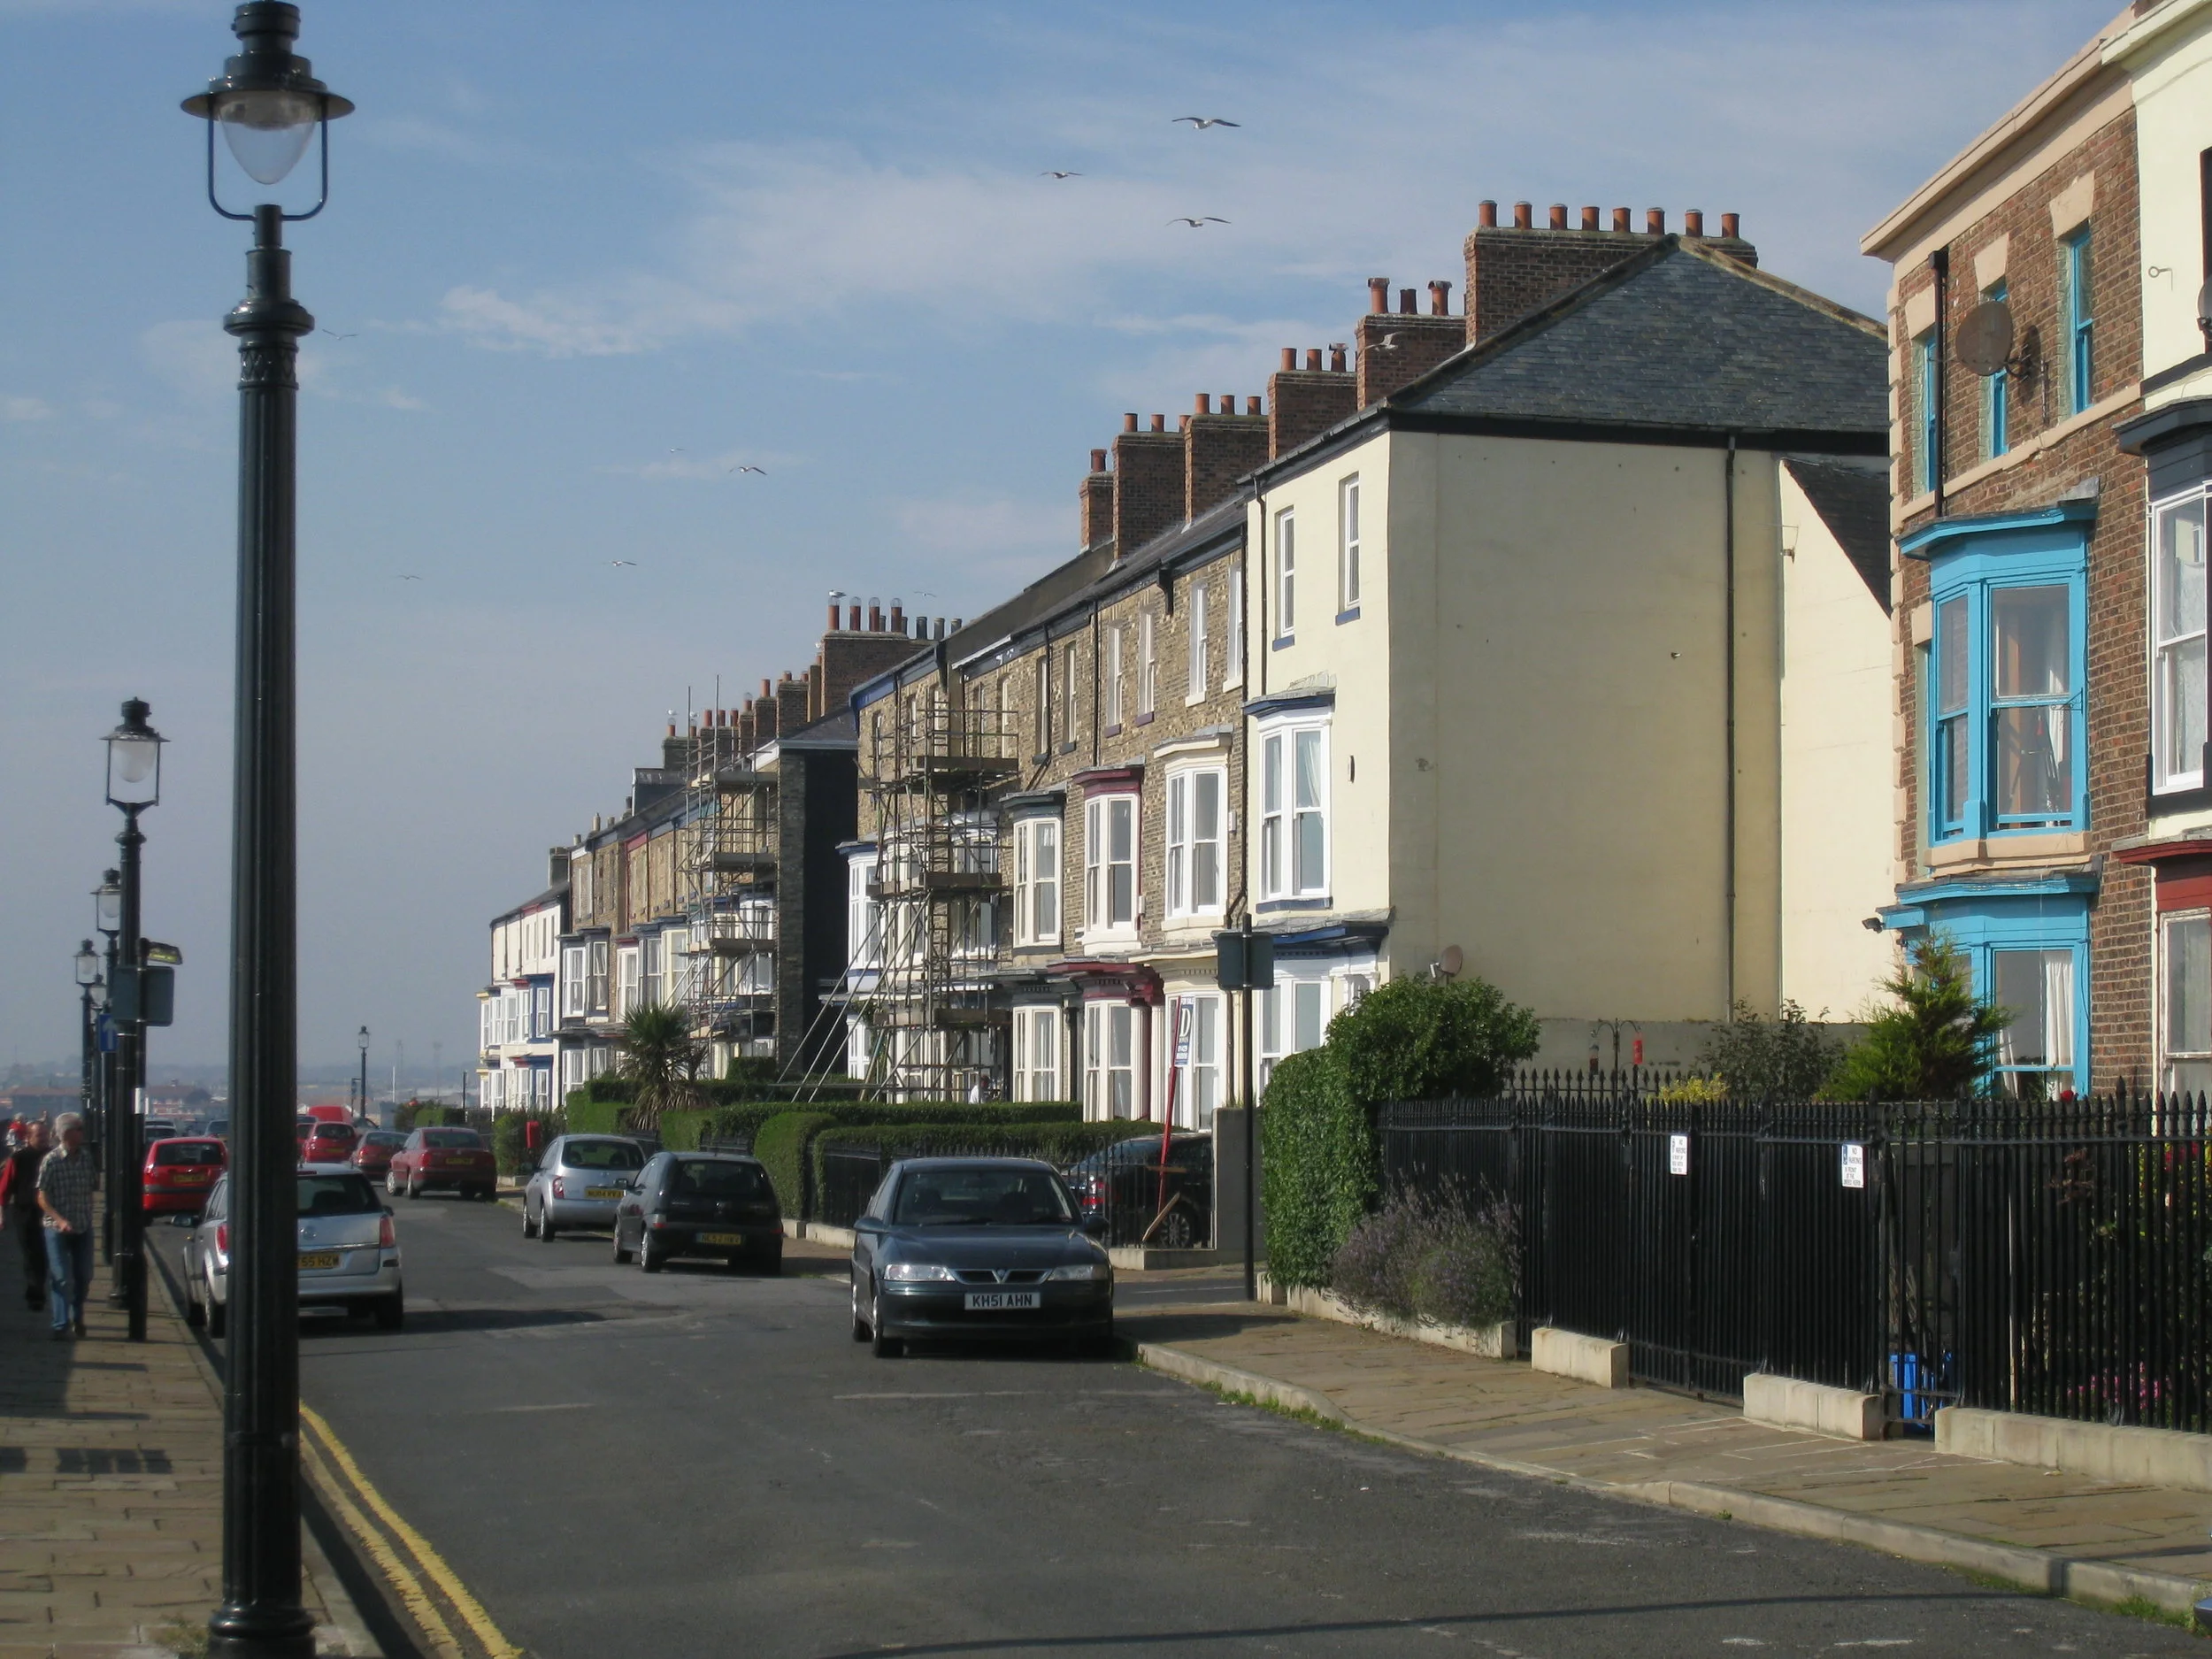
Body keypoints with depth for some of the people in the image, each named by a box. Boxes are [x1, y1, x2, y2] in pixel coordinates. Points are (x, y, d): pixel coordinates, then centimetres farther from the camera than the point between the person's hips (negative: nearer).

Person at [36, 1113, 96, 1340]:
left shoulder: (87, 1158, 3)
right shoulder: (50, 1161, -11)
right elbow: (42, 1198, -10)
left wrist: (89, 1218, 10)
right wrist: (60, 1220, -21)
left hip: (84, 1228, 4)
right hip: (58, 1229, -4)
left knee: (83, 1276, 9)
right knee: (61, 1278, -6)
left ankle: (77, 1319, 26)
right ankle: (61, 1325, -4)